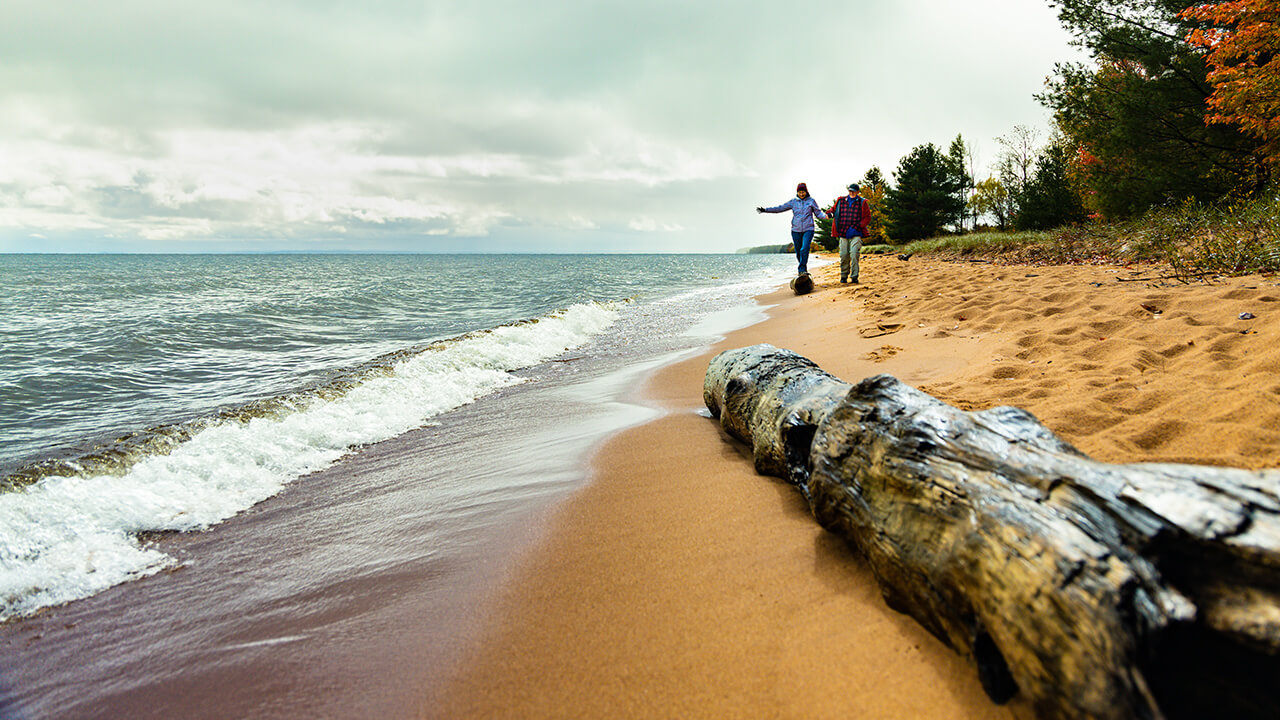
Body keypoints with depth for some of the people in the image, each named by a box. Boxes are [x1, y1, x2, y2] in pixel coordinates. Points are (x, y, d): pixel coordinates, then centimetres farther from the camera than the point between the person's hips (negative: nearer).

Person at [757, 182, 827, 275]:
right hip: (796, 230, 2)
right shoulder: (793, 201, 9)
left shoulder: (811, 201, 6)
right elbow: (780, 208, 9)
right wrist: (765, 210, 3)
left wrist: (825, 216, -16)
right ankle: (802, 270, 18)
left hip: (808, 229, -2)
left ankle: (802, 270, -21)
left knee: (805, 249, -21)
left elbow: (818, 213, 6)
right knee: (798, 252, 4)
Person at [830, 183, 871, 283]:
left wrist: (858, 226, -8)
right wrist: (831, 213, 2)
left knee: (854, 254, -16)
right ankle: (844, 276, 15)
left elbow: (867, 217, 5)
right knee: (844, 255, 1)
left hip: (856, 234, -3)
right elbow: (833, 209, 26)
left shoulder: (862, 202, 4)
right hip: (843, 234, 3)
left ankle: (854, 277, -13)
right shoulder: (841, 201, 11)